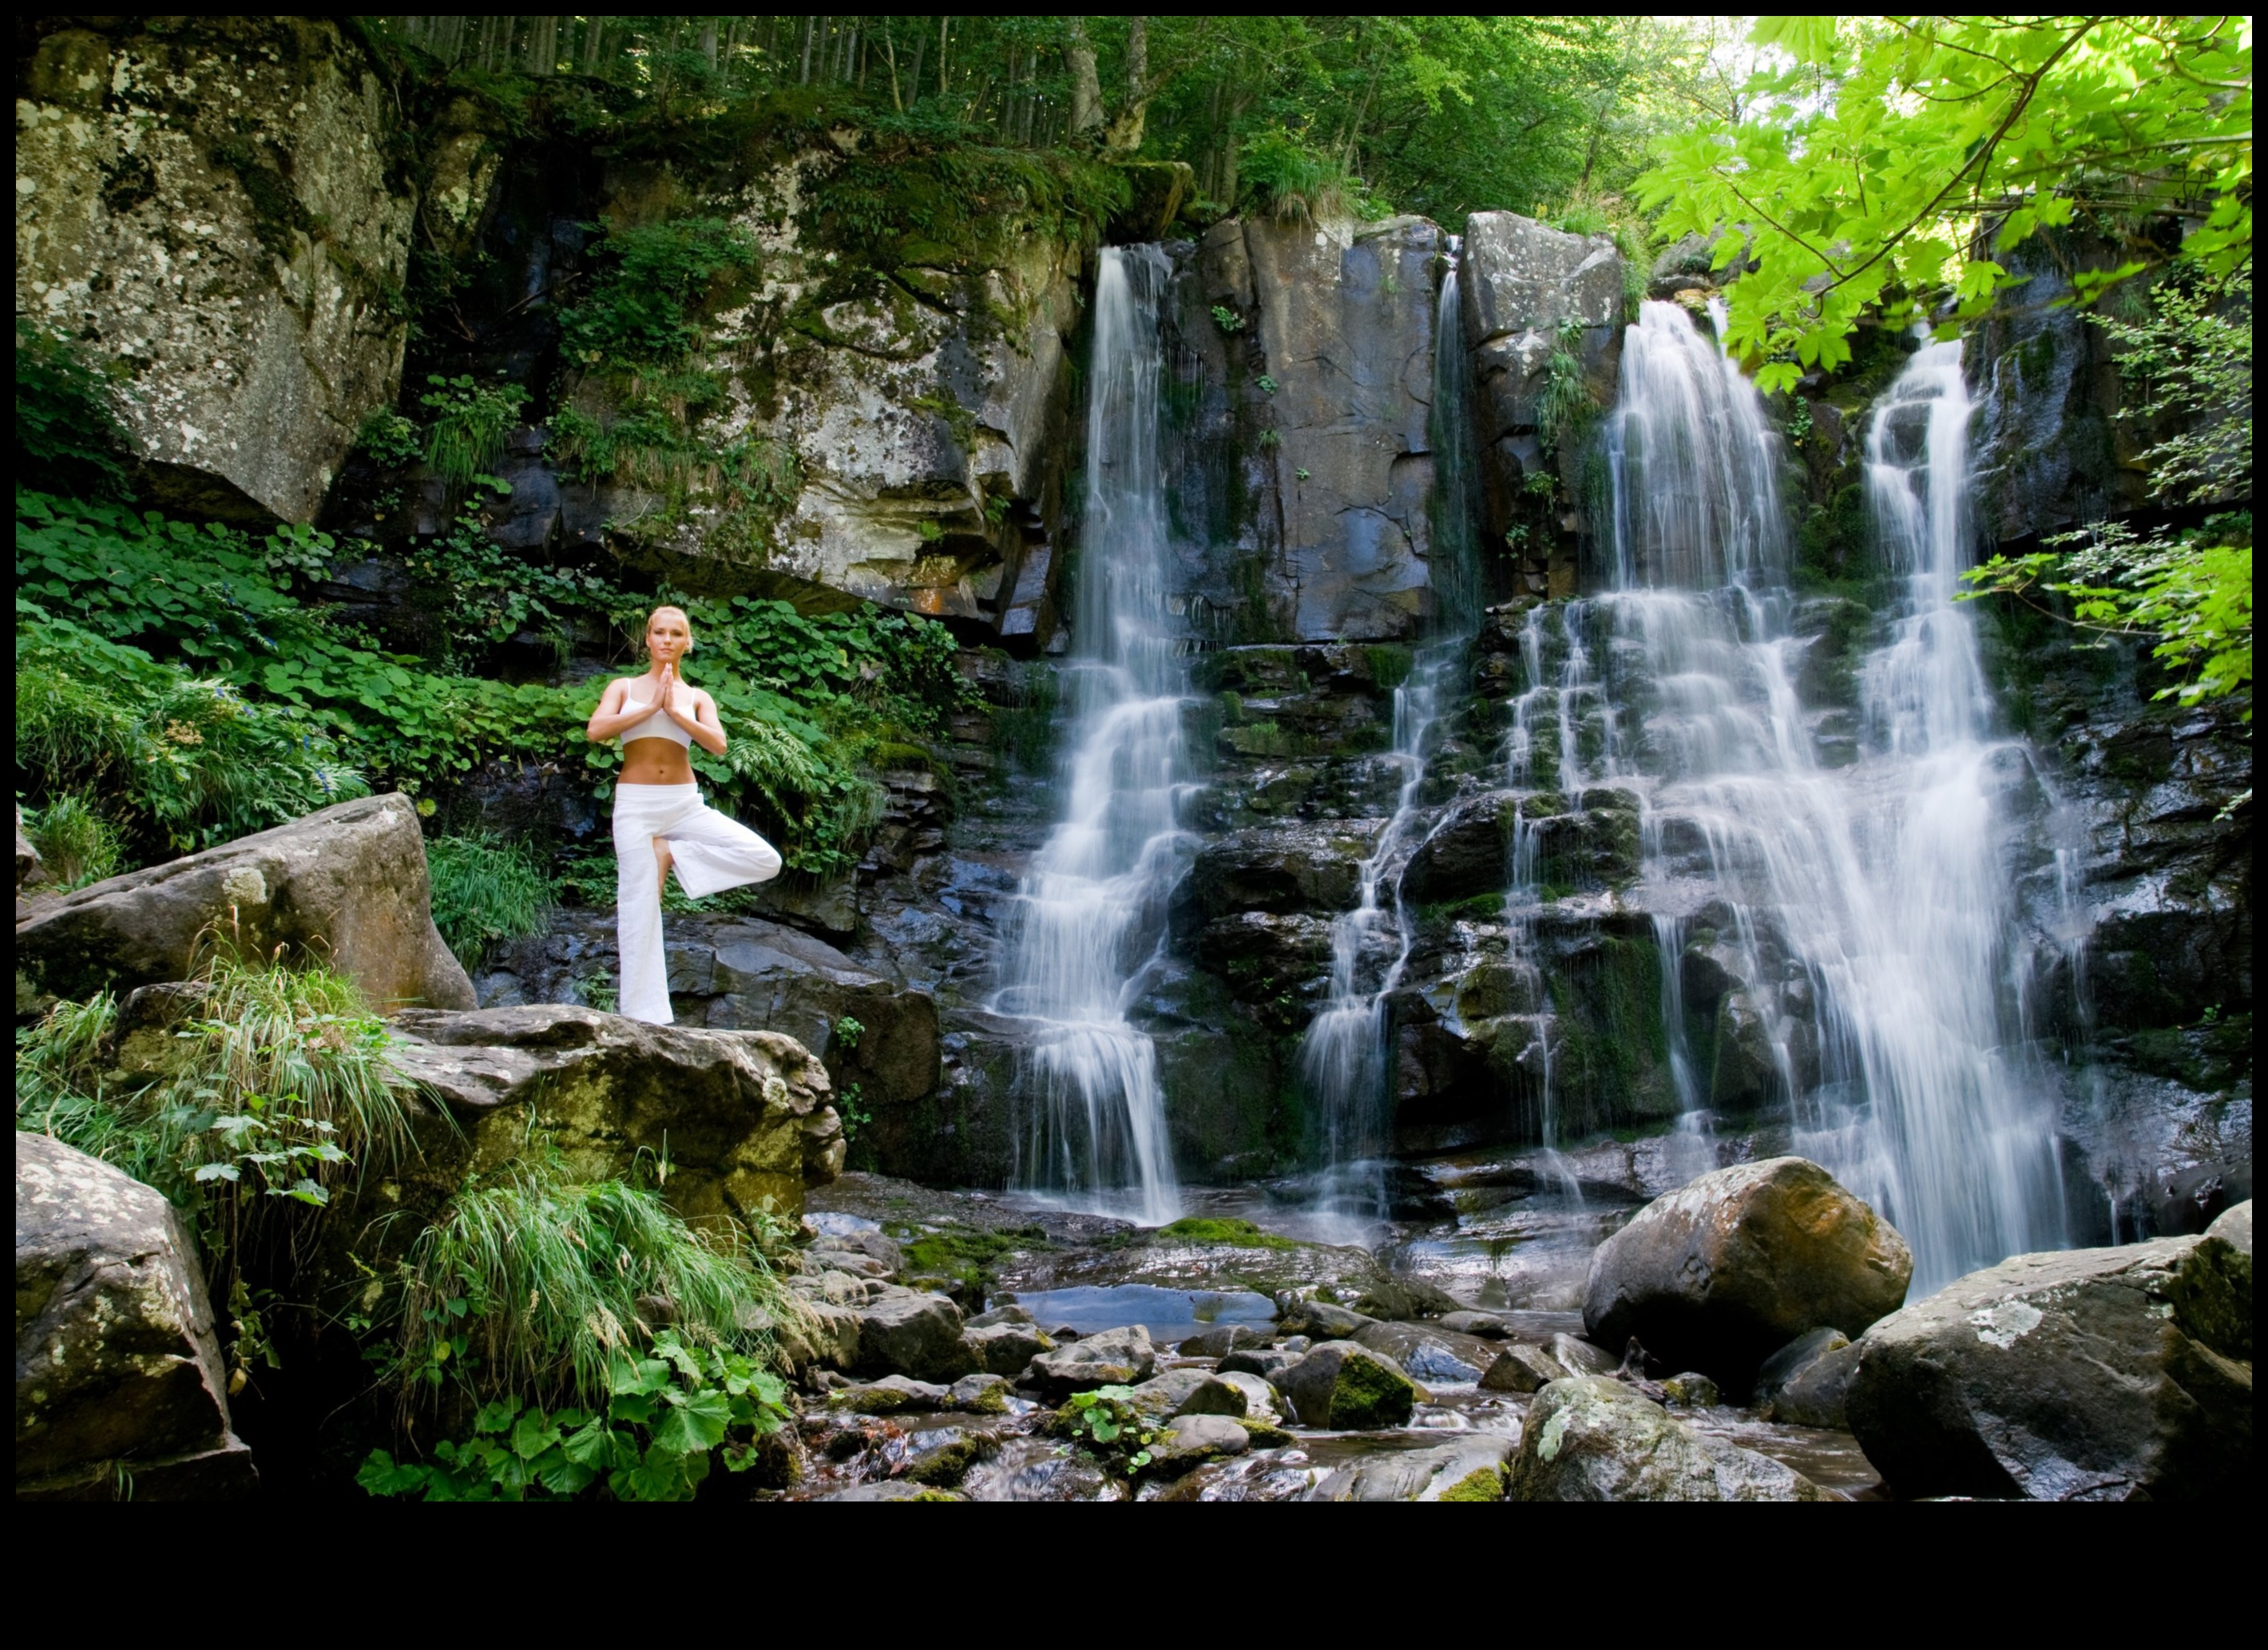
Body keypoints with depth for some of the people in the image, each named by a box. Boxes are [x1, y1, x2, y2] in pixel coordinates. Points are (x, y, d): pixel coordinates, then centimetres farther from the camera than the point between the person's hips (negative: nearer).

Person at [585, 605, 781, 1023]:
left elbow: (718, 745, -6)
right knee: (639, 909, -6)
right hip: (635, 804, -2)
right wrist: (650, 707, -10)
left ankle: (669, 854, -1)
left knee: (766, 860, -12)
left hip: (685, 804, 2)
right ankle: (644, 1016, 0)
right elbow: (595, 730, -9)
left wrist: (675, 711, -13)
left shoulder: (697, 698, 12)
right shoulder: (624, 687, 10)